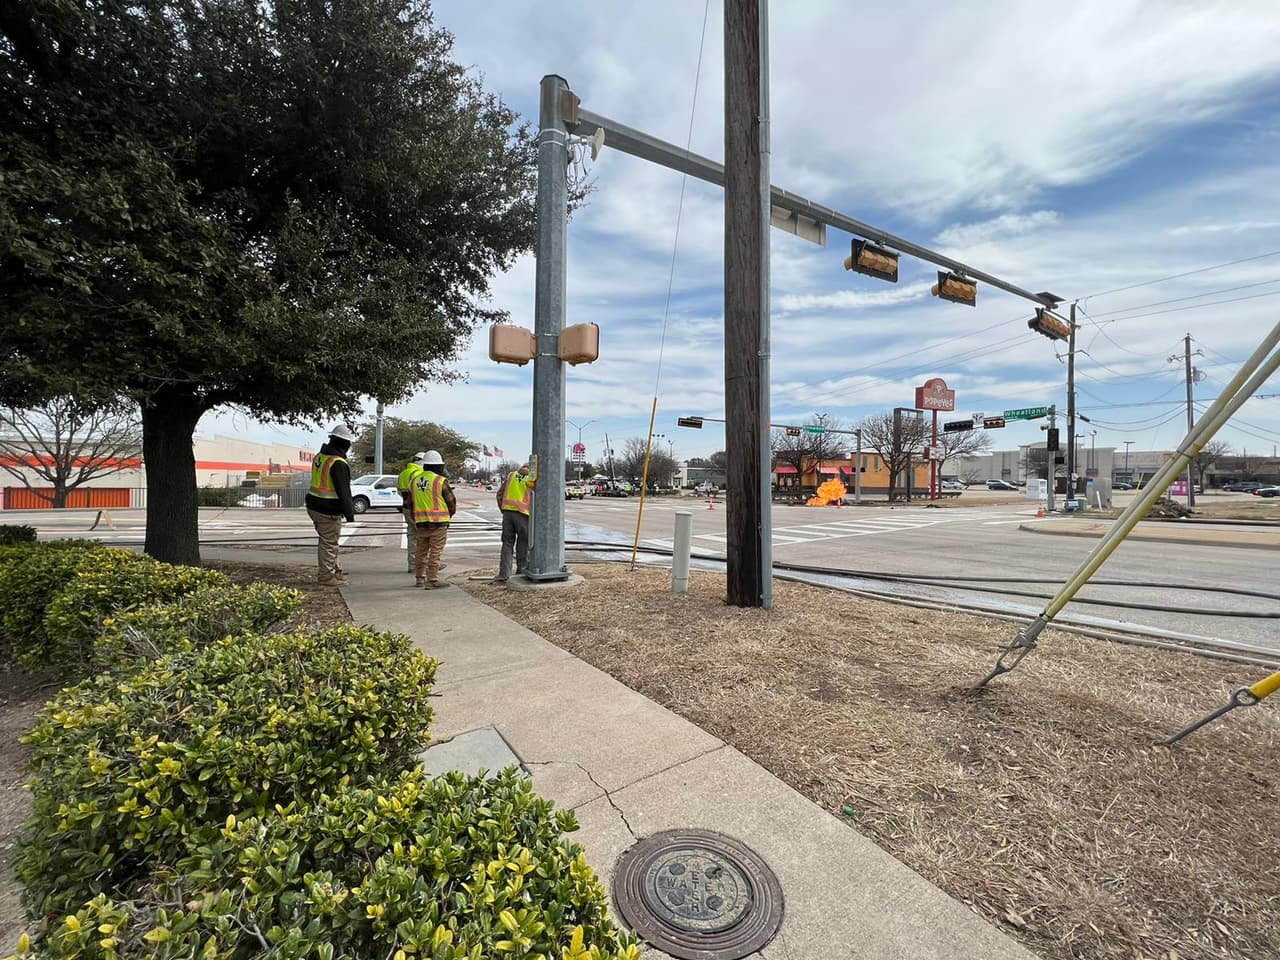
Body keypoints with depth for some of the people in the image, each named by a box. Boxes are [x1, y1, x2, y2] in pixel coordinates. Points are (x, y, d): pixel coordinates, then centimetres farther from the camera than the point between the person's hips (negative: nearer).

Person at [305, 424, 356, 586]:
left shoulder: (319, 456, 9)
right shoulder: (338, 463, -20)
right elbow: (343, 491, -20)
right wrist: (350, 513, -14)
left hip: (314, 506, 9)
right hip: (329, 511, -9)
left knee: (328, 541, 19)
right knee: (329, 543, 2)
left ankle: (334, 571, 29)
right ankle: (326, 577, 12)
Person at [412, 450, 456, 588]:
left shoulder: (415, 480, 9)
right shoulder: (440, 481, -10)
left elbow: (412, 503, 14)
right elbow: (451, 503, -6)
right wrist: (448, 516, 13)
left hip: (421, 522, 6)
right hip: (438, 522, -6)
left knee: (422, 551, 17)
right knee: (435, 551, -1)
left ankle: (420, 578, 26)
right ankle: (432, 580, 0)